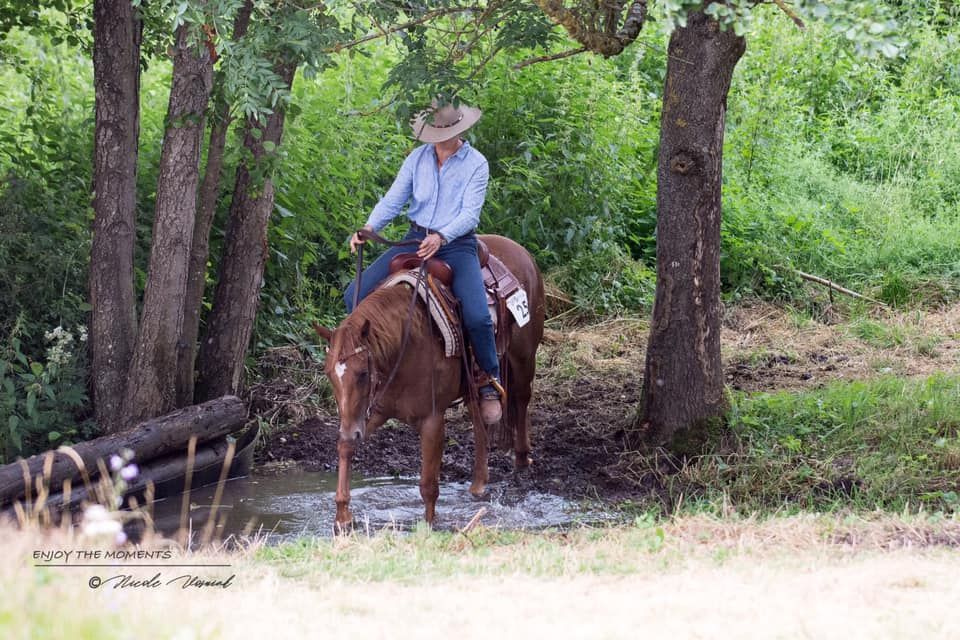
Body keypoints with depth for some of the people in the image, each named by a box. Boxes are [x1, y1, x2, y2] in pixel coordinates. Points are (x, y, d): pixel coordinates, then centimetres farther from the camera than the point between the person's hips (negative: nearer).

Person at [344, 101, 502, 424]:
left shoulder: (476, 164, -6)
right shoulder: (418, 158, 3)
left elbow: (470, 213, -14)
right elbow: (393, 200, 1)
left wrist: (440, 237, -33)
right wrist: (369, 228, -19)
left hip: (456, 243, -4)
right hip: (416, 239, 4)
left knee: (476, 315, -25)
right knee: (356, 295, -12)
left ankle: (491, 384, -1)